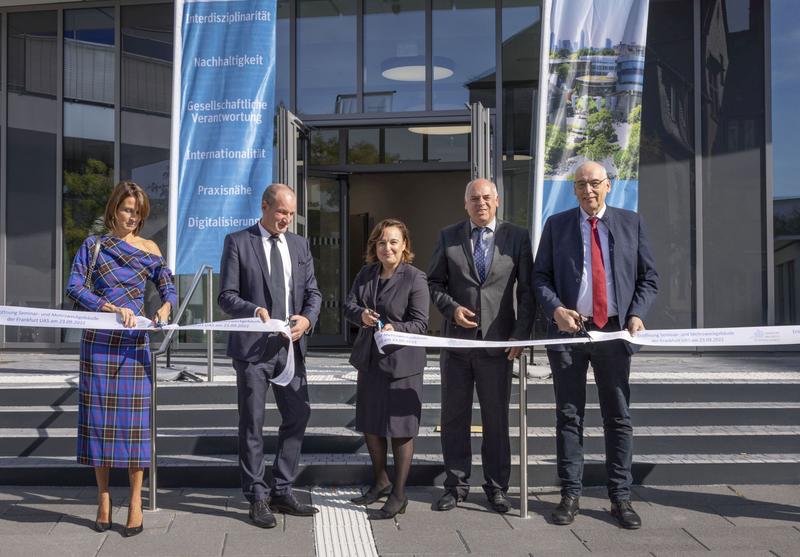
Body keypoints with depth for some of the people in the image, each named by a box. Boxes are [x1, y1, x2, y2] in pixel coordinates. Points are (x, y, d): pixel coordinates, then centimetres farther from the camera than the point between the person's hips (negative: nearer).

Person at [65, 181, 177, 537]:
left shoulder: (149, 249, 9)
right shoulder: (92, 245, 6)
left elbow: (167, 287, 3)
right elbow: (74, 288, -4)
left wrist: (165, 308, -20)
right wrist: (111, 307, -18)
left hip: (134, 342, 0)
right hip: (98, 342, 0)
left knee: (134, 418, -2)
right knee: (98, 416, 2)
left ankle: (135, 501, 5)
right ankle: (103, 498, 13)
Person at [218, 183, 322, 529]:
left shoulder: (300, 244, 12)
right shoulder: (237, 243, -1)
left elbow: (313, 292, 11)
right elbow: (226, 296, -5)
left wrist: (307, 318, -10)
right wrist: (254, 310, -23)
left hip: (291, 346, 5)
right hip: (253, 347, -4)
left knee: (298, 417, 7)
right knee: (252, 424, 3)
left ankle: (281, 491, 22)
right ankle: (257, 497, 15)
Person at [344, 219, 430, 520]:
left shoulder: (415, 278, -12)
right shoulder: (366, 273, 7)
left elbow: (420, 323, -14)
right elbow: (349, 305, 3)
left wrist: (395, 329, -31)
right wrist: (361, 314, -18)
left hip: (401, 362, -7)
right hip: (369, 360, 7)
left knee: (399, 427, 3)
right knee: (370, 424, 18)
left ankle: (399, 495, 15)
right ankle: (381, 482, 38)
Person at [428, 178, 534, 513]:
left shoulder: (517, 237, 3)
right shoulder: (448, 237, 7)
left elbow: (527, 291, 2)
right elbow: (434, 282, 10)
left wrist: (521, 335, -6)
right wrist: (452, 308, -8)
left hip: (498, 341, -1)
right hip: (456, 339, 1)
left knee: (496, 418, 7)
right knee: (454, 417, 8)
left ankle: (496, 487, 20)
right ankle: (456, 485, 20)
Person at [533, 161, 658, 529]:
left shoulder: (631, 223, 8)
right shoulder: (556, 224, 7)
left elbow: (648, 277, 8)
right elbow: (540, 276, 5)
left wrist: (636, 314, -7)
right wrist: (555, 309, -12)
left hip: (614, 331, 0)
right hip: (569, 330, 0)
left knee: (618, 417, 5)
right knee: (568, 416, 5)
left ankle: (620, 497, 14)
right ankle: (570, 494, 14)